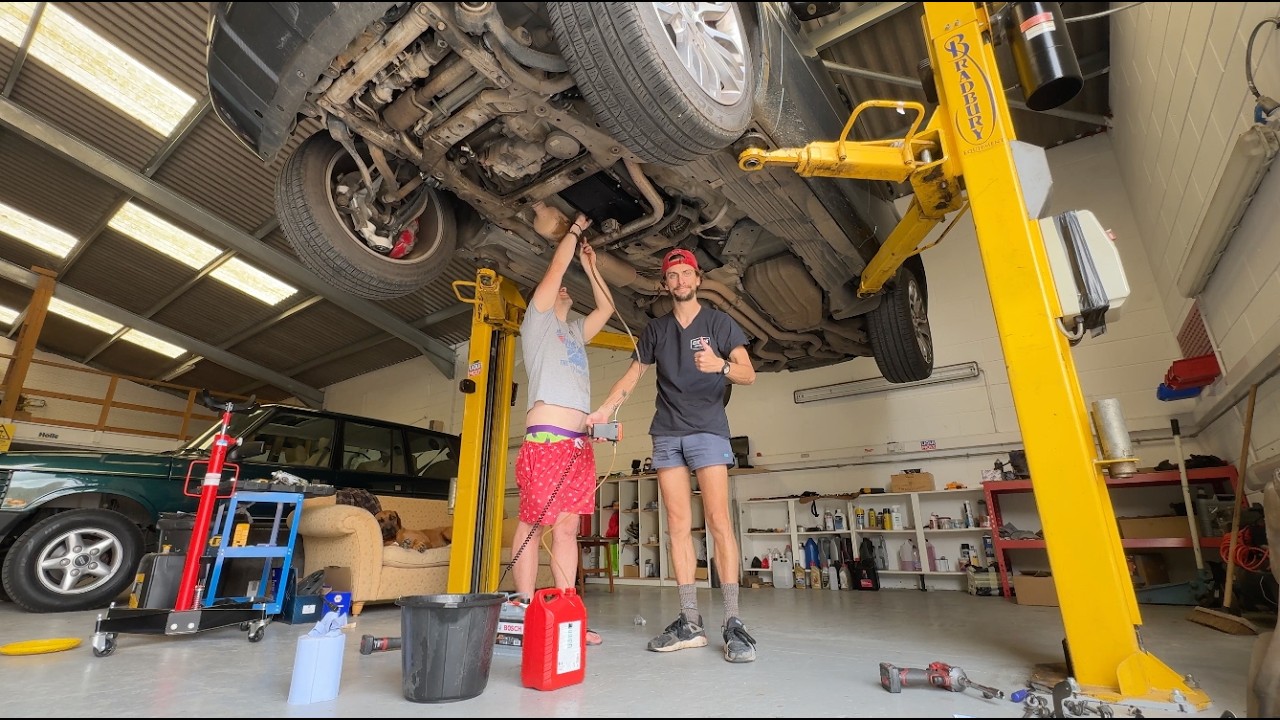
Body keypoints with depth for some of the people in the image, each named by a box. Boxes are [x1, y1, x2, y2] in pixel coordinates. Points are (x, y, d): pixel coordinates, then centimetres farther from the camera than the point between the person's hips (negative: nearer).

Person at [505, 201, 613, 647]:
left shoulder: (575, 330, 28)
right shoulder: (537, 320, 11)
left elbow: (606, 308, 28)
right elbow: (556, 269, 5)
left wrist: (590, 266, 28)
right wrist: (573, 231, 14)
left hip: (579, 442, 6)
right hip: (546, 437, -6)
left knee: (567, 527, 2)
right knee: (534, 523, -5)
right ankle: (523, 604, 2)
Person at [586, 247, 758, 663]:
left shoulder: (718, 322, 6)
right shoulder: (655, 329, 16)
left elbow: (749, 374, -2)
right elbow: (633, 375, 17)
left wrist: (720, 366, -24)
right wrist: (604, 411, 4)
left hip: (707, 430, -3)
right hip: (667, 434, 4)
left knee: (718, 521, -11)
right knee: (678, 526, 1)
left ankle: (734, 623, -6)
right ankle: (690, 623, 5)